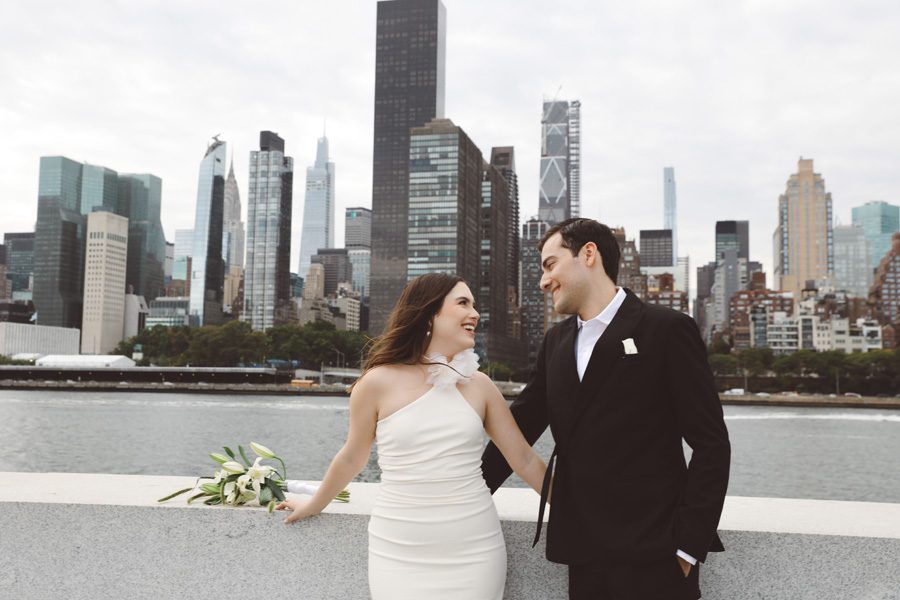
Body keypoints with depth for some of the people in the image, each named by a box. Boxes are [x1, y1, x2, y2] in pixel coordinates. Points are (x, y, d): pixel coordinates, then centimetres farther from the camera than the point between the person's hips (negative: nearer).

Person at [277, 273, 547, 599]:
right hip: (399, 553, -2)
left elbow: (524, 459, 8)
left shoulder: (479, 385, 2)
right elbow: (352, 458, 11)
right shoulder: (379, 382, -4)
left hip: (473, 550, 2)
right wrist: (314, 505, 23)